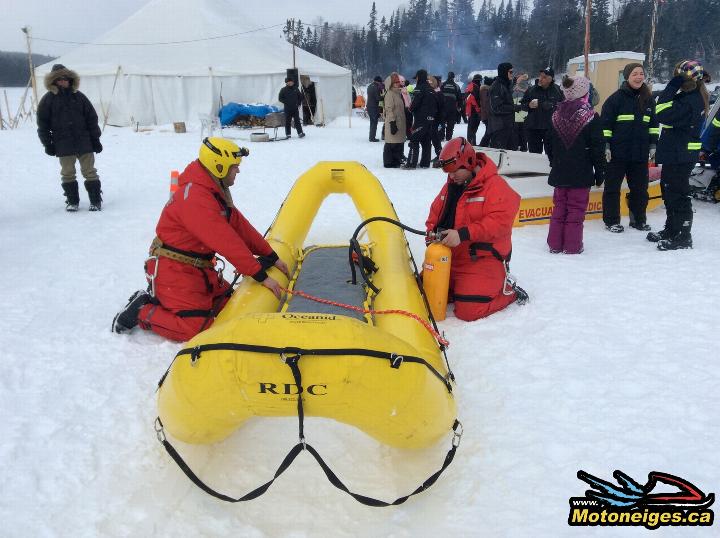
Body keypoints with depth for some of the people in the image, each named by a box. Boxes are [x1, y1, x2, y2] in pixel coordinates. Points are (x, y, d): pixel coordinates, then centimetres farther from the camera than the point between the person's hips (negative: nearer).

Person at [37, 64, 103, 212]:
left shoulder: (79, 96, 6)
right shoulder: (48, 99, 2)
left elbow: (92, 118, 7)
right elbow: (42, 123, 3)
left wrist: (95, 139, 3)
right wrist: (47, 144, -2)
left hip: (84, 142, 0)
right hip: (63, 145, 0)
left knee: (89, 171, 3)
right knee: (67, 173, 6)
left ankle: (96, 200, 9)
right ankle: (72, 201, 16)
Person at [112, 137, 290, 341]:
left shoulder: (215, 191, 8)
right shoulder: (194, 197, -25)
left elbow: (240, 226, 7)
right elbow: (227, 242, -28)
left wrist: (272, 257, 4)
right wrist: (261, 275, -24)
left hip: (198, 269, 10)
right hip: (173, 271, -10)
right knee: (197, 327, -15)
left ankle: (160, 298, 14)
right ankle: (141, 311, 4)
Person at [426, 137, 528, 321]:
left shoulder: (495, 186, -14)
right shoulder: (450, 186, 10)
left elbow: (500, 221, -26)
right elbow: (436, 212, 20)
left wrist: (463, 234, -33)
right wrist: (432, 231, -2)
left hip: (482, 259, -8)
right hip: (449, 257, 8)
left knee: (468, 311, -15)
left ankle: (507, 289, 10)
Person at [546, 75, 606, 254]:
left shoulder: (556, 115, 4)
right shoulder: (590, 116, -12)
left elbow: (551, 144, 12)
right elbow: (597, 147, -9)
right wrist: (599, 171, 0)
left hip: (560, 171, 5)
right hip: (581, 172, -5)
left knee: (559, 206, 13)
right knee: (576, 208, 3)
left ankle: (555, 244, 16)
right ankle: (572, 245, 7)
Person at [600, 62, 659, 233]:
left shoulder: (648, 99, 9)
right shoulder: (616, 98, -7)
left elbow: (654, 124, 17)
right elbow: (605, 123, -9)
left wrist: (653, 145, 12)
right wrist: (605, 145, -13)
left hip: (640, 153, 5)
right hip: (617, 153, -5)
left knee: (640, 187, 12)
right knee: (613, 187, 3)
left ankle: (638, 219, 26)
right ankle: (611, 220, 13)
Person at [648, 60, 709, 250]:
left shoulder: (690, 101, -20)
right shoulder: (695, 97, 12)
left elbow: (663, 114, -27)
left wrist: (673, 84, -23)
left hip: (680, 156, -11)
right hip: (676, 154, 11)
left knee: (678, 195, -5)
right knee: (669, 190, 20)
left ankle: (683, 237, 3)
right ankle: (671, 230, 32)